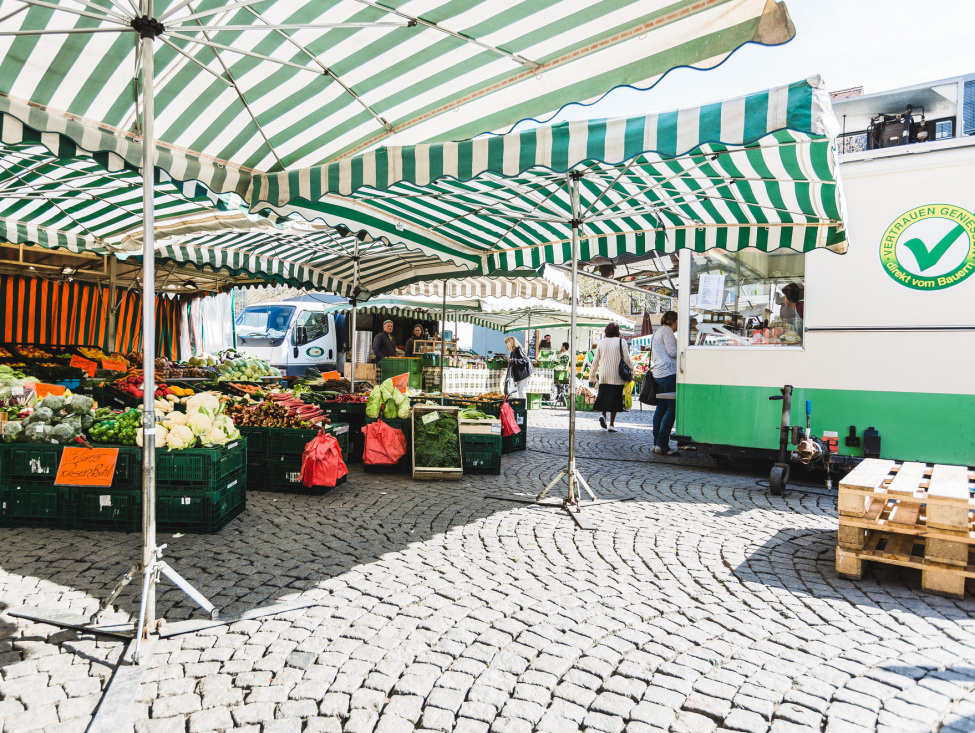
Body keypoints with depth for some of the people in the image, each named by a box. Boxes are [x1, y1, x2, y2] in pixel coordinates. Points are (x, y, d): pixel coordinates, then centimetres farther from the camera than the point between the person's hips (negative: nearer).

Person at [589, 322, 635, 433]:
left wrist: (592, 374, 17)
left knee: (604, 396, 15)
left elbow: (596, 360, 9)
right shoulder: (621, 342, -4)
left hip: (603, 375, 3)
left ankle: (603, 415, -6)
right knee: (615, 398, 2)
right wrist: (631, 370, 8)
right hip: (616, 376, -3)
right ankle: (611, 424, 2)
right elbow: (627, 359, -6)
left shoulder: (601, 343, 6)